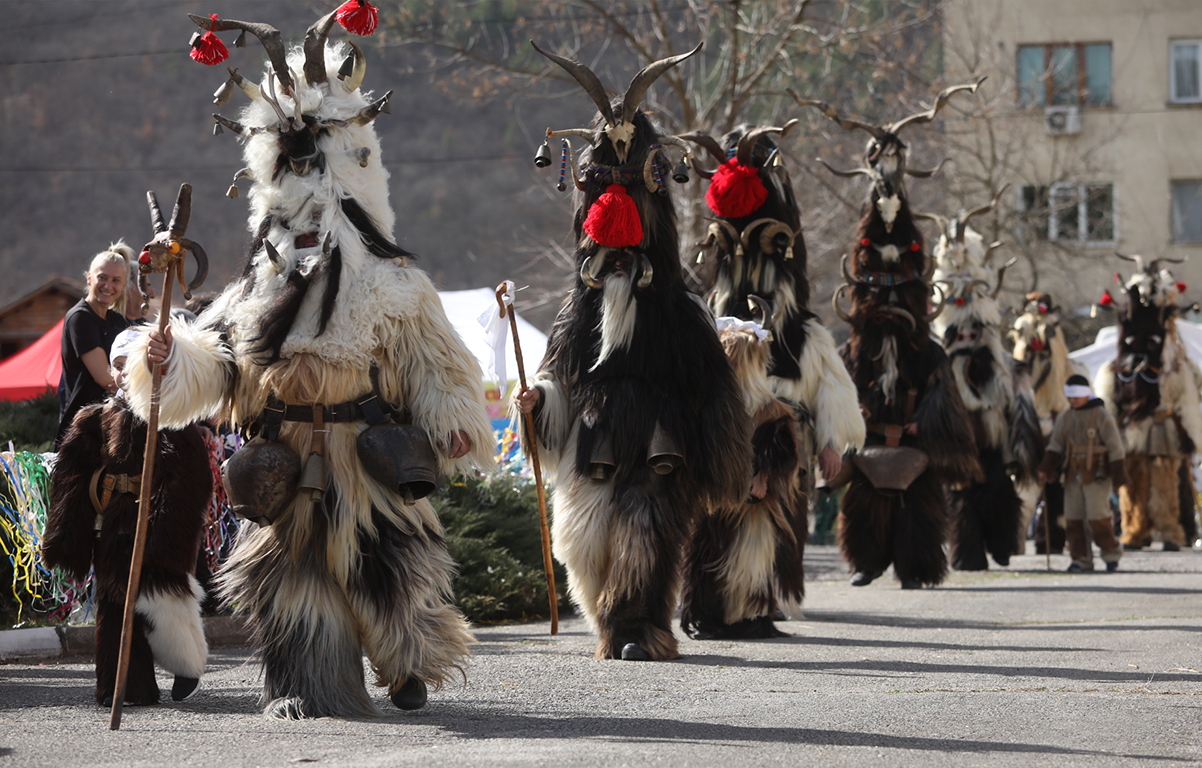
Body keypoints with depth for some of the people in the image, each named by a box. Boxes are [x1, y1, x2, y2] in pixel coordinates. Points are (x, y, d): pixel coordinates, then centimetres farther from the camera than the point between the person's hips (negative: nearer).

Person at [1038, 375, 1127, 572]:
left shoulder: (1101, 415, -5)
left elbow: (1115, 446, -7)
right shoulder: (1064, 418, 11)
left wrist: (1117, 472, -11)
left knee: (1098, 516, -11)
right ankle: (1081, 560, 10)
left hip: (1096, 475, -6)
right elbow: (1055, 445, 9)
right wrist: (1046, 468, -5)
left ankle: (1111, 556, 4)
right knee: (1073, 518, 2)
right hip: (1073, 475, 6)